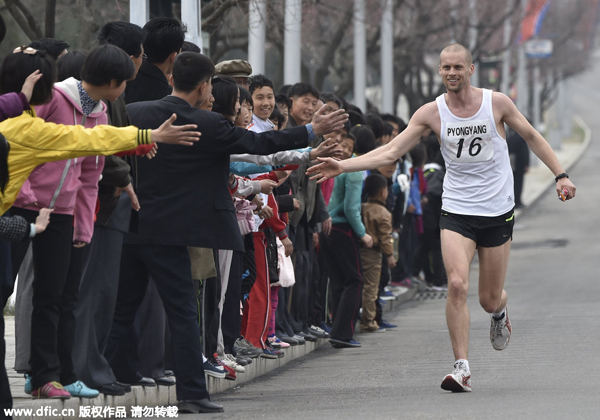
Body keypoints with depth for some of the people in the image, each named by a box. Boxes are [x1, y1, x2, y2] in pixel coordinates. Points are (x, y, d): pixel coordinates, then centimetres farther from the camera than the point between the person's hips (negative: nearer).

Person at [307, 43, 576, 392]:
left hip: (498, 212, 0)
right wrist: (342, 166, -17)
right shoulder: (432, 112, -4)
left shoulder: (496, 103, -5)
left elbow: (532, 137, 10)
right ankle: (462, 369, -17)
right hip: (456, 211, 0)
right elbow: (391, 151, -6)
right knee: (457, 284, -21)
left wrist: (560, 174, 4)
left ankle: (500, 312, 46)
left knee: (490, 299, 6)